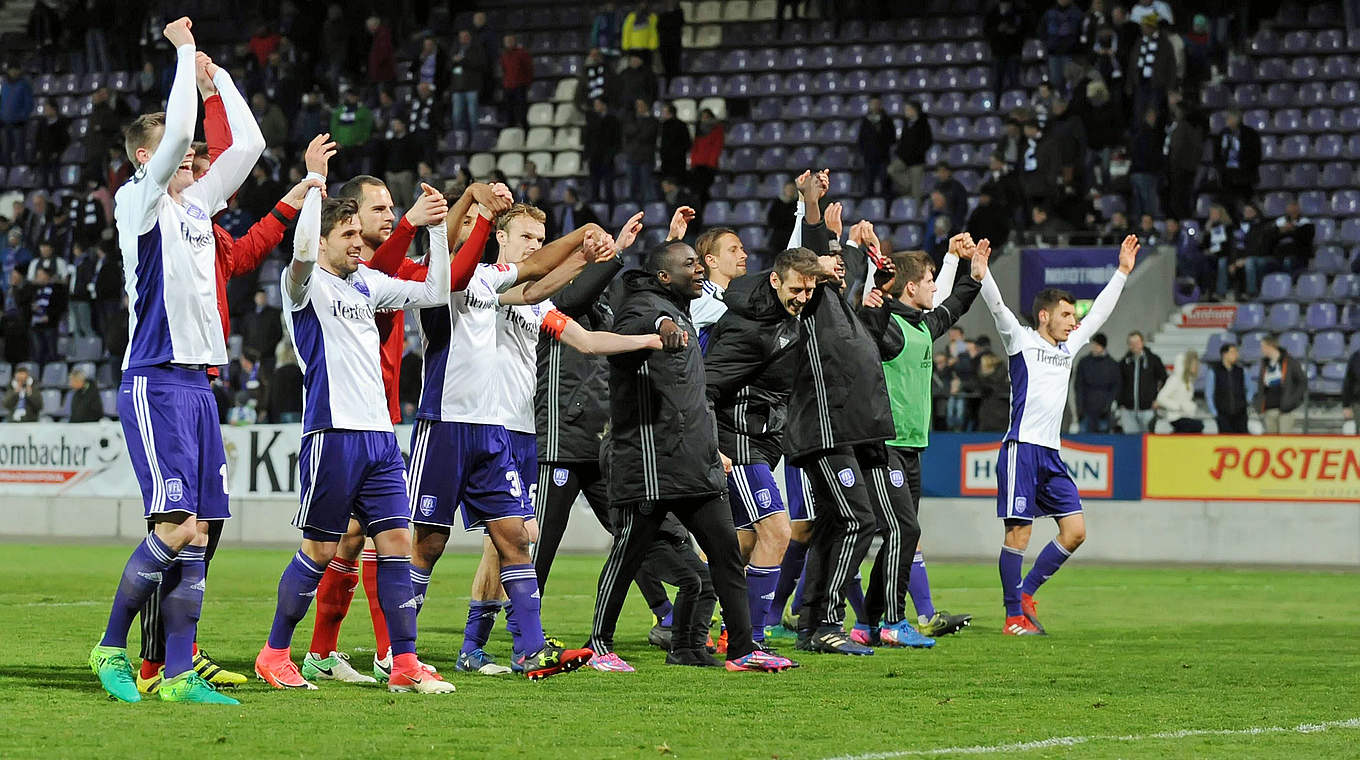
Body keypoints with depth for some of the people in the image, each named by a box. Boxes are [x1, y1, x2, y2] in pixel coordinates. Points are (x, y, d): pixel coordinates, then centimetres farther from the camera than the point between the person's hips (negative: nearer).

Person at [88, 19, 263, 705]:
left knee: (197, 533, 3)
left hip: (197, 382, 8)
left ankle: (177, 674, 4)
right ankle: (111, 647, -1)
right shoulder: (140, 202, -4)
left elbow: (249, 143, 19)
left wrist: (217, 76, 16)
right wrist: (184, 53, -9)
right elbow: (176, 133, -18)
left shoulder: (197, 203, 16)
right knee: (177, 527, -15)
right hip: (154, 382, -8)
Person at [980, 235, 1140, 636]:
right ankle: (1014, 616, -1)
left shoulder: (1067, 347, 20)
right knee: (1018, 533, -7)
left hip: (1051, 454, 7)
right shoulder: (1021, 340, 2)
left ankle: (1026, 592, 14)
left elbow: (1099, 313, 28)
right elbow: (998, 307, -12)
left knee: (1075, 530, 0)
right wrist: (980, 273, -27)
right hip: (1022, 448, -7)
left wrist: (1122, 272, 29)